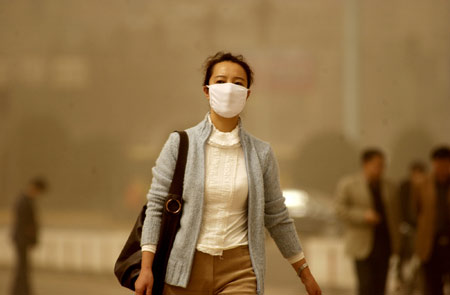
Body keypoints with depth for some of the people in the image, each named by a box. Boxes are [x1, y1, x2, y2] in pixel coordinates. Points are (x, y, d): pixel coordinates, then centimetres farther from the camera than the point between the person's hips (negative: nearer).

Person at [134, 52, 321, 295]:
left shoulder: (261, 154, 6)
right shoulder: (180, 144, 2)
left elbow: (277, 218, 14)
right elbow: (156, 204, 0)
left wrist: (305, 273, 17)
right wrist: (146, 268, -9)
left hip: (239, 271, 0)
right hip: (186, 267, 0)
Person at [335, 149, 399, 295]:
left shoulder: (388, 187, 12)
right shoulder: (348, 185, 0)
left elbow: (394, 214, 14)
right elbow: (340, 210, -5)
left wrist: (397, 242, 8)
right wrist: (363, 216, -19)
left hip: (384, 244, 4)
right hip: (363, 244, -4)